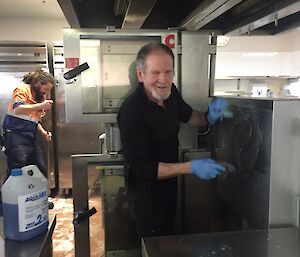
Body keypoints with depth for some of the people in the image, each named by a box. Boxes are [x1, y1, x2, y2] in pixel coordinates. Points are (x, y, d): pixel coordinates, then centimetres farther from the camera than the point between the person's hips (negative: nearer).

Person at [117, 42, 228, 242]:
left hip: (169, 182, 7)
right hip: (146, 190, -7)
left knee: (168, 235, 27)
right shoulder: (131, 111, -30)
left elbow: (187, 115, 12)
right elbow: (141, 168, -28)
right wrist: (191, 167, -31)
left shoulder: (170, 92, -8)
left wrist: (209, 118, -10)